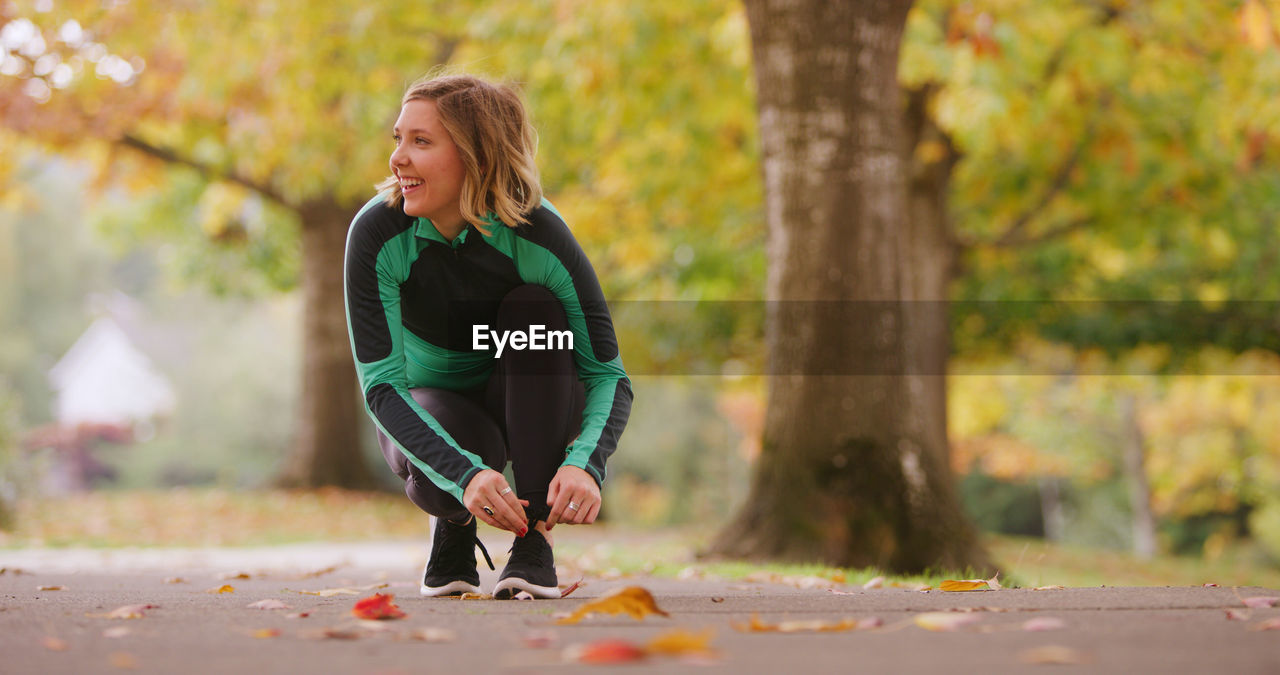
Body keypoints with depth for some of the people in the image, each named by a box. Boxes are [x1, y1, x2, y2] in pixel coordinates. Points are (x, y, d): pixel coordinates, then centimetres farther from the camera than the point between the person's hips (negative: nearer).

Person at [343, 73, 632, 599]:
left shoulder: (537, 234, -26)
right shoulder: (377, 234, -25)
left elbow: (609, 375, -24)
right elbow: (380, 384, -28)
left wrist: (585, 463, -46)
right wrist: (466, 474, -45)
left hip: (526, 406, 1)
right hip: (424, 410, -1)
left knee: (531, 308, -30)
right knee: (442, 477, -35)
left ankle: (535, 540, -22)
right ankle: (454, 526, 6)